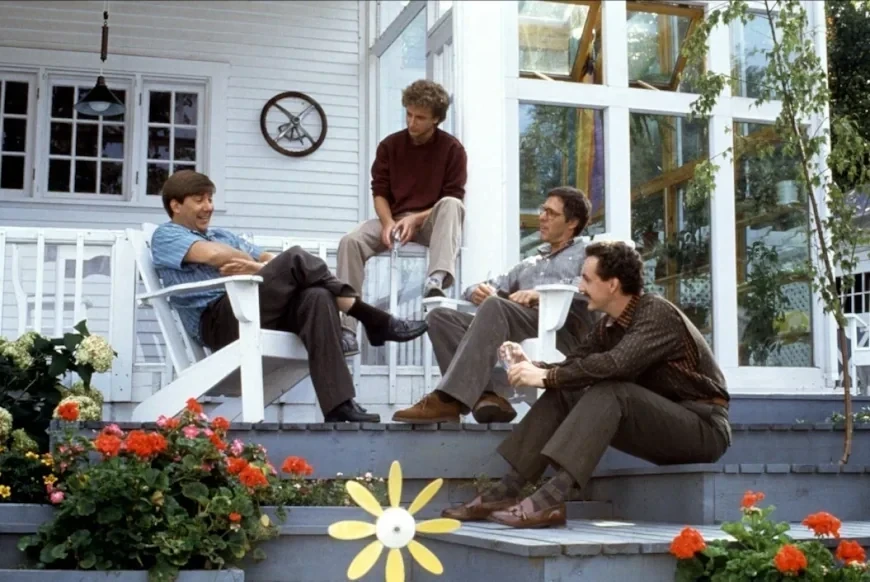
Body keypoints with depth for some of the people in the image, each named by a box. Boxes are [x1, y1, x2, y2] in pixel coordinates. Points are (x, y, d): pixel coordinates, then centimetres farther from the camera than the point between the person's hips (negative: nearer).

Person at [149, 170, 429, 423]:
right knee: (295, 258, -23)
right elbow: (213, 255, -11)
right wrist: (256, 265, 5)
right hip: (219, 320, -7)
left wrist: (255, 268, -4)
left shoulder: (223, 235, 34)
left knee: (317, 297, -26)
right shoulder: (166, 235, 11)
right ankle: (375, 321, -14)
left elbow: (271, 260, 20)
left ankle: (338, 406, -39)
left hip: (263, 311, 7)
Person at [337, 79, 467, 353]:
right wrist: (388, 223, -16)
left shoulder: (452, 148, -3)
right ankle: (347, 327, -30)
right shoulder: (389, 145, 5)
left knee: (450, 206, -35)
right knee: (350, 241, -25)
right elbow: (379, 192, 4)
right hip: (394, 220, 2)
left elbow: (453, 199, -7)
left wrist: (416, 218, -20)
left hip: (431, 221, -2)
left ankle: (437, 281, -53)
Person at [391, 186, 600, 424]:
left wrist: (543, 294, -16)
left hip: (564, 330, -6)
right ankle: (483, 395, -36)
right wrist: (479, 291, 4)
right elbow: (486, 288, 30)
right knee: (441, 315, -14)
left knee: (495, 306, -35)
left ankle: (449, 400, -43)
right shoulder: (530, 264, 37)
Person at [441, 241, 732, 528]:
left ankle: (550, 500, -40)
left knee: (609, 392, -31)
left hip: (703, 426, -8)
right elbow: (573, 364, 4)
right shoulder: (610, 324, 7)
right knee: (562, 394, -7)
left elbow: (615, 364, -33)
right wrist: (533, 367, -16)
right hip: (659, 422, 8)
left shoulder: (657, 313, -18)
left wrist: (547, 376, -26)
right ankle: (505, 492, -13)